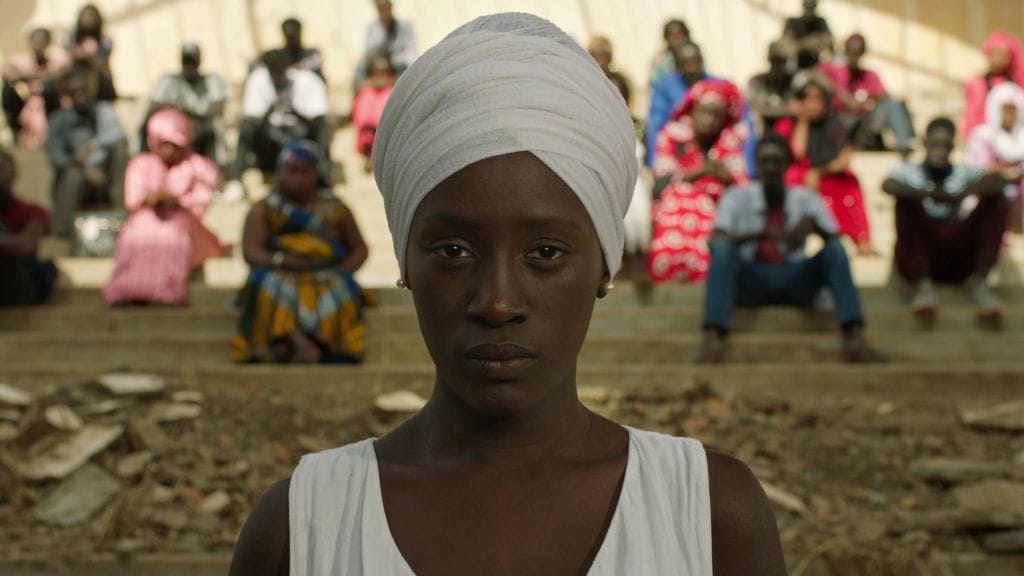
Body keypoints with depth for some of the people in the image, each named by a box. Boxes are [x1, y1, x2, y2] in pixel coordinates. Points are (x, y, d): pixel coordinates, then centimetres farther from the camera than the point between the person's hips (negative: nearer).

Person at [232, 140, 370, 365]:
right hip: (278, 276, -1)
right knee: (271, 287, -35)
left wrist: (343, 270, -2)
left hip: (328, 277, 1)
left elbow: (359, 249, 21)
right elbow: (250, 251, 4)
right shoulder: (263, 209, 16)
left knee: (336, 288, -33)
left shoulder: (335, 209, 20)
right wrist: (280, 260, -16)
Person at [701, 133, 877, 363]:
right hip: (750, 281, -1)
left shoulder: (807, 198, 8)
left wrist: (812, 223, -25)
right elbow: (716, 240, -13)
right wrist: (762, 232, -29)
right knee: (722, 248, -30)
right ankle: (713, 336, -50)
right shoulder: (737, 196, 3)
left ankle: (854, 335, -40)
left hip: (795, 281, 1)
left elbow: (835, 238, -2)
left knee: (834, 249, -23)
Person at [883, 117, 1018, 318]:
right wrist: (931, 194, -28)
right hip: (919, 255, -2)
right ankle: (921, 283, -29)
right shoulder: (908, 172, 12)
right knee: (907, 200, -24)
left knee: (996, 199, -12)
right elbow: (887, 185, -14)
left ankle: (979, 281, -22)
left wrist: (966, 194, -23)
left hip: (959, 258, 2)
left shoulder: (964, 172, 18)